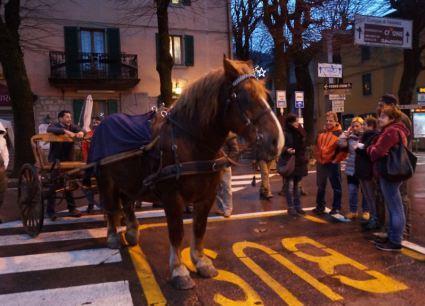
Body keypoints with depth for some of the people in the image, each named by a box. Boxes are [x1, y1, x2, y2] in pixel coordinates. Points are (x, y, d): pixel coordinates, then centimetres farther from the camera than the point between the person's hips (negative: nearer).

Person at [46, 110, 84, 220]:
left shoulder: (72, 127, 12)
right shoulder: (54, 125, -3)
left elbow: (80, 130, -2)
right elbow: (50, 130, -25)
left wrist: (80, 132, -27)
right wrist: (65, 131, -38)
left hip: (69, 159, 4)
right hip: (56, 160, -4)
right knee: (54, 185, -3)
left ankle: (72, 208, 18)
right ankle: (50, 211, 6)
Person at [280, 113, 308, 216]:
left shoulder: (300, 133, 11)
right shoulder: (284, 134, -11)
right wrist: (286, 150, -32)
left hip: (299, 163, 7)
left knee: (296, 185, 15)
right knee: (289, 186, -2)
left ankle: (297, 206, 23)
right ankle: (291, 208, 7)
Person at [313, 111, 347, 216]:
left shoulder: (339, 134, -10)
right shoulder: (321, 133, 8)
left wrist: (336, 160, -12)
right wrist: (318, 158, 12)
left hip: (332, 164, -6)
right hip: (320, 163, 6)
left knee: (336, 187, 4)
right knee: (321, 187, 16)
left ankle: (336, 209, 13)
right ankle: (320, 206, 28)